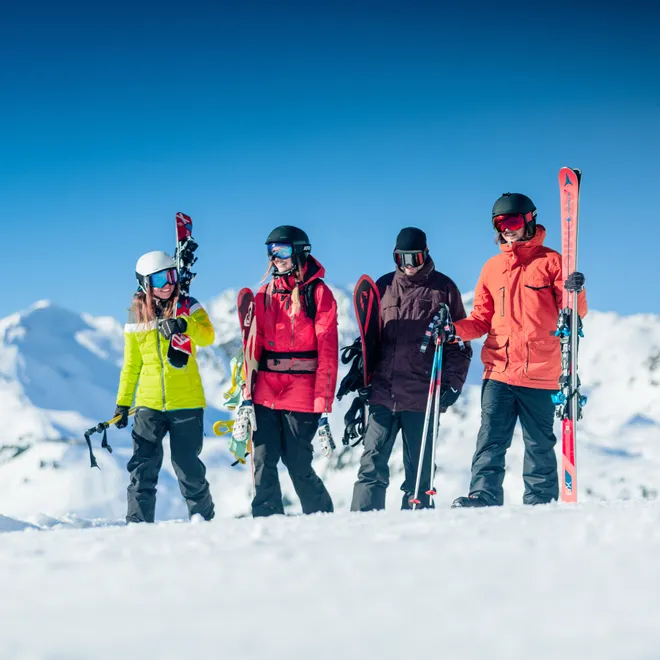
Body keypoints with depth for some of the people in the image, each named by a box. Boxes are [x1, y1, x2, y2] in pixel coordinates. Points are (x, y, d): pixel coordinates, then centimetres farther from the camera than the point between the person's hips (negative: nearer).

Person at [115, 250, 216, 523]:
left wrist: (184, 325, -38)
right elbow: (131, 365, 14)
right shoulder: (136, 319, 6)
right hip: (149, 404, 2)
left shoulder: (188, 308, 0)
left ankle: (203, 519, 20)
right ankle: (138, 523, 2)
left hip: (186, 403, -2)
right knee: (143, 467, -5)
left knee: (188, 467, 4)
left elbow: (207, 336, -19)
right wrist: (122, 402, 12)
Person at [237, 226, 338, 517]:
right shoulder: (265, 293, 13)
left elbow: (327, 352, -7)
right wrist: (246, 394, 3)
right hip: (266, 392, 5)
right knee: (263, 463, 0)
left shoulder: (318, 293, -3)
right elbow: (253, 345, 11)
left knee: (298, 464, 0)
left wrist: (323, 405, -13)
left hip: (301, 393, -4)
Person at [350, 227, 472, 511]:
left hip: (422, 397, -3)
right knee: (372, 462, -2)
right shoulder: (385, 286, 13)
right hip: (383, 392, 3)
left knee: (418, 469, 3)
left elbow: (459, 343, 4)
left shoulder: (443, 288, 4)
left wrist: (452, 382, -7)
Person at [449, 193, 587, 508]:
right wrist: (454, 329, -2)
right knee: (490, 440, -7)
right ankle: (483, 497, -11)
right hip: (499, 371, 3)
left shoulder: (550, 261, 4)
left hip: (540, 374, -3)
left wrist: (575, 293, -21)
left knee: (539, 445, 4)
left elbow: (573, 313, 0)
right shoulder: (493, 267, 15)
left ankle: (540, 505, 10)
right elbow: (482, 319, 16)